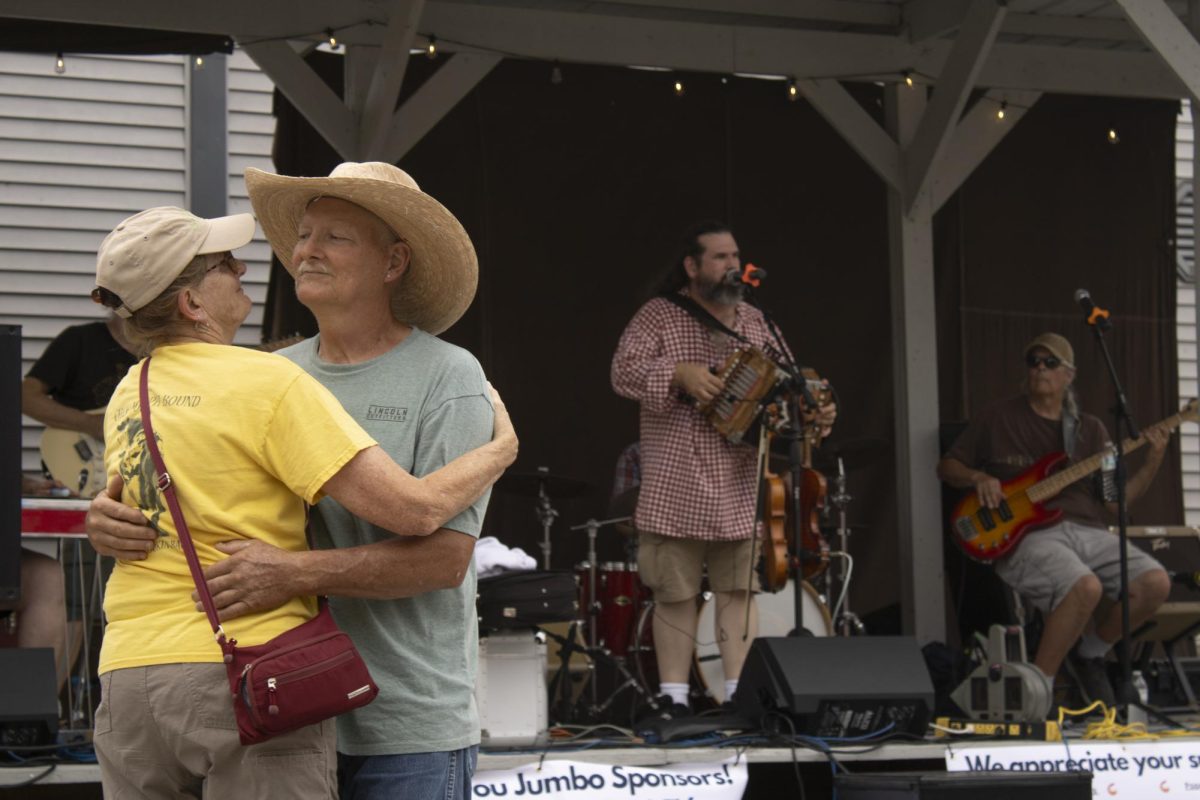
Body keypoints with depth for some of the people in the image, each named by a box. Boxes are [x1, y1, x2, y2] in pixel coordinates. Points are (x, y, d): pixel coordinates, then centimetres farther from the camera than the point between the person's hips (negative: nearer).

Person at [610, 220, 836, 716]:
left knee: (739, 588, 1)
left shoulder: (752, 321, 15)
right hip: (675, 486, -4)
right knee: (675, 592, -1)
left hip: (738, 485, 4)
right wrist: (680, 374, -23)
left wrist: (815, 413, 0)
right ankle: (674, 699, 4)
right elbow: (624, 371, -9)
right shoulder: (660, 315, 2)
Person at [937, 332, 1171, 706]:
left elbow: (1114, 500, 12)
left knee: (1155, 583, -21)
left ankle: (1090, 652, 6)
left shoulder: (1090, 429, 18)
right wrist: (978, 478, -6)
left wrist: (1152, 463, -2)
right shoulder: (998, 418, 10)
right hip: (1028, 537, -5)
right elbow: (946, 466, 15)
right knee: (1085, 587, -36)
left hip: (1087, 531, 5)